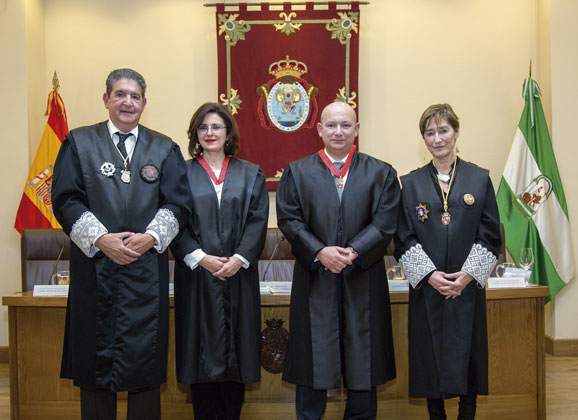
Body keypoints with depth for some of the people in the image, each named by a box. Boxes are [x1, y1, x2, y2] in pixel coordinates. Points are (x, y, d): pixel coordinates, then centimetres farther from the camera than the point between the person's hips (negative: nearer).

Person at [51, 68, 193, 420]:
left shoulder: (165, 149, 11)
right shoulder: (79, 143, 8)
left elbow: (179, 203, 4)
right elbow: (66, 200, 0)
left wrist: (150, 237, -12)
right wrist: (101, 239, -13)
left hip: (148, 268, 1)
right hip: (95, 267, 0)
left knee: (146, 362, 4)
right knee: (96, 357, 7)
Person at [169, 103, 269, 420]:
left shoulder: (250, 174, 10)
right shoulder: (182, 173, 5)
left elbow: (258, 221, 2)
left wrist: (239, 258, -12)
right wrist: (201, 258, -13)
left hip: (238, 276, 1)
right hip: (196, 275, -1)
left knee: (236, 348, 5)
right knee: (201, 347, 3)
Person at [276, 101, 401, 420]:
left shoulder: (381, 173, 7)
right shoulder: (297, 172, 8)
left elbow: (384, 224, -3)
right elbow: (289, 220, -2)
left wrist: (354, 252, -18)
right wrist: (320, 252, -16)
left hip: (363, 280, 1)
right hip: (314, 281, 0)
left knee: (363, 359, 9)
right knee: (313, 357, 7)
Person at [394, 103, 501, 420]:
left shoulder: (479, 179, 5)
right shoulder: (410, 184, 5)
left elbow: (490, 234, 1)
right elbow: (403, 238, 1)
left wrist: (469, 274, -10)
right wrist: (429, 274, -12)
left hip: (468, 286, 0)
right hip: (426, 287, 0)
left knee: (467, 356, 6)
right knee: (431, 357, 5)